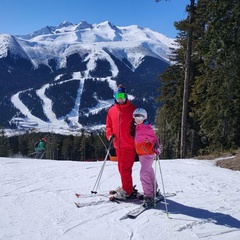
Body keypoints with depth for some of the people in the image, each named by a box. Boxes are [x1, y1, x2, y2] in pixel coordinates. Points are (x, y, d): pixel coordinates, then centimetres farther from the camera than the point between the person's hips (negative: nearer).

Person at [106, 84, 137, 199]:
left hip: (129, 145, -6)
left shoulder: (132, 109, -5)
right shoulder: (111, 111, 8)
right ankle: (127, 187, 31)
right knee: (121, 168, 16)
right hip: (118, 145, 6)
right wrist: (110, 135, -1)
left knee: (125, 168, -7)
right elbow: (109, 125, 16)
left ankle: (127, 191, 5)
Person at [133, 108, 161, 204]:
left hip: (148, 154, -9)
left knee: (143, 173, -17)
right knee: (149, 172, 22)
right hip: (141, 154, 9)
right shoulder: (137, 127, 10)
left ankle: (148, 195, -11)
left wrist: (156, 146, -41)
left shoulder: (147, 128, -17)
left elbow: (153, 138, -25)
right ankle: (153, 190, 39)